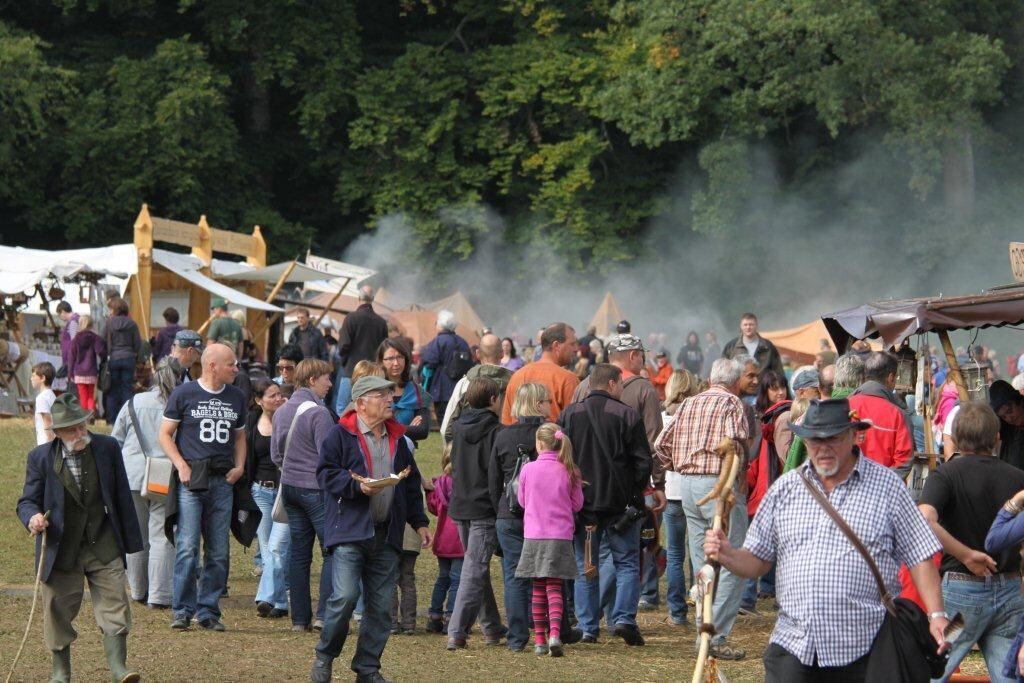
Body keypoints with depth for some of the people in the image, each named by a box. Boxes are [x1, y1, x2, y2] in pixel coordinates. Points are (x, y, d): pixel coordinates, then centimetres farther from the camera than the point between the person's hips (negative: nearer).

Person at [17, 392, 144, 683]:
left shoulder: (108, 448, 0)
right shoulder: (41, 458, -4)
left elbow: (122, 496, 6)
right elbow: (27, 501, 0)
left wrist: (130, 540, 6)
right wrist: (32, 517, -24)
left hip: (104, 547, 0)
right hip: (62, 550, 0)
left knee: (114, 606, -8)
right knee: (58, 612, 7)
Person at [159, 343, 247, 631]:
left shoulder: (236, 397, 14)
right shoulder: (184, 394, 0)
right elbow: (165, 434, 3)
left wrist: (239, 466, 8)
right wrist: (181, 465, -9)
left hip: (223, 480, 4)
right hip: (191, 478, -4)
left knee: (218, 551, 3)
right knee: (187, 547, -11)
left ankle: (208, 611, 9)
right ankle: (183, 611, -6)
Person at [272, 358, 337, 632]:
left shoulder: (281, 412, 11)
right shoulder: (317, 412, -14)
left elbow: (275, 454, 18)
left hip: (289, 486, 8)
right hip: (316, 489, -8)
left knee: (298, 553, 9)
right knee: (332, 550, -3)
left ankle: (299, 617, 9)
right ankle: (324, 614, -10)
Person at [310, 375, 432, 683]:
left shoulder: (396, 438, 16)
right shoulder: (340, 435, -2)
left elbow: (411, 484, 22)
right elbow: (326, 473, -7)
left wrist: (419, 522, 17)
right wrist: (357, 485, -21)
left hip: (386, 535, 6)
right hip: (349, 531, -6)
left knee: (380, 605, 4)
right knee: (345, 597, -15)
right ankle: (324, 657, 4)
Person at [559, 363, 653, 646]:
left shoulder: (568, 415, 3)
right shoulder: (627, 415, -6)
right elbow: (643, 461, -6)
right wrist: (634, 493, 9)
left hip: (580, 503, 2)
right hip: (619, 503, -2)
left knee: (584, 567, 9)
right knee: (627, 562, 7)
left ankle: (588, 628, 6)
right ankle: (624, 618, -7)